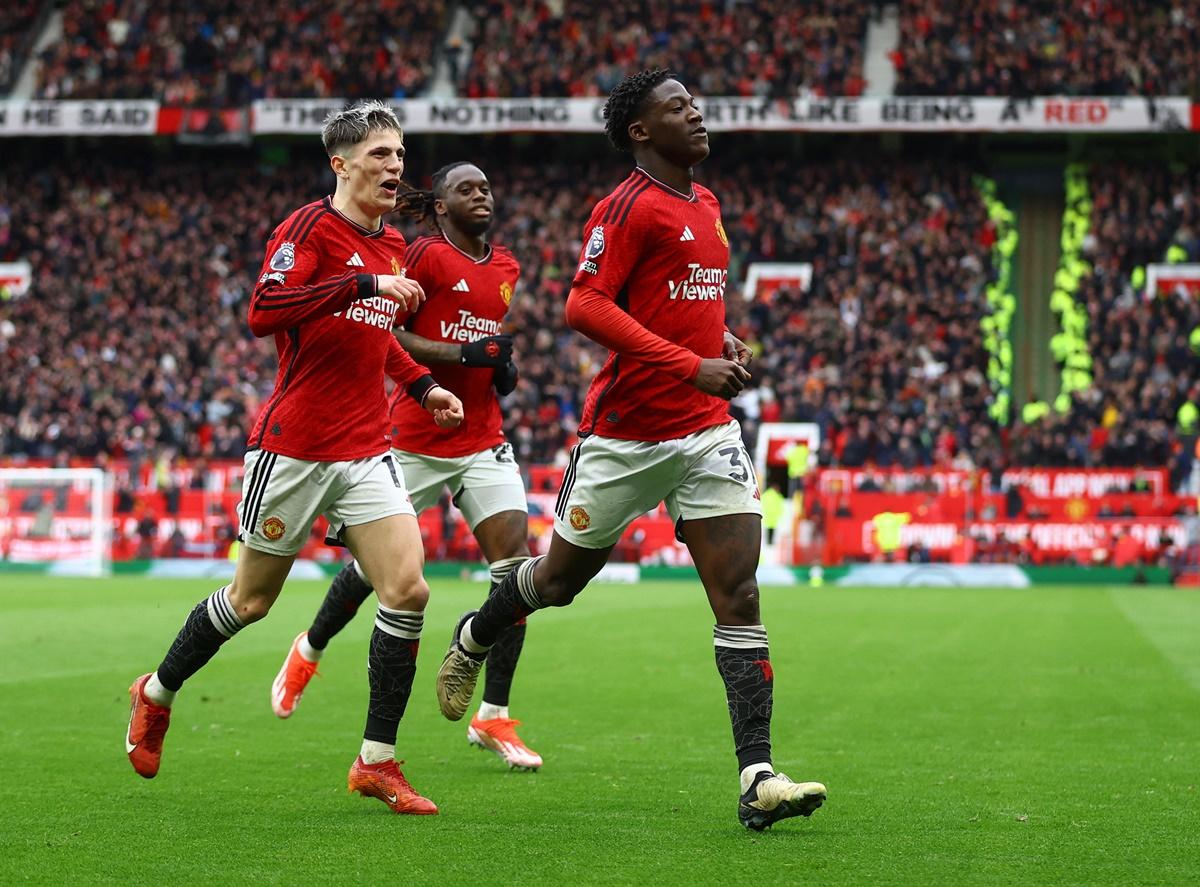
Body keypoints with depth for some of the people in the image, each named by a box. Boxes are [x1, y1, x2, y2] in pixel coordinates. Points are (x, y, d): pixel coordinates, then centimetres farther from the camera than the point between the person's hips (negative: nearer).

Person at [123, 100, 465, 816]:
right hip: (295, 447, -6)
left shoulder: (392, 246, 12)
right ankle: (157, 695, 33)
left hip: (368, 450, 6)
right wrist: (365, 284, -31)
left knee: (407, 591, -9)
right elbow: (263, 313, -28)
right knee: (251, 600, 7)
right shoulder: (311, 227, -11)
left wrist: (422, 384, 15)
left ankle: (378, 762, -2)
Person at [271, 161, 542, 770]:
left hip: (483, 441, 5)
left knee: (516, 566, -10)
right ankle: (308, 652, 37)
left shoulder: (506, 268, 12)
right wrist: (462, 354, -22)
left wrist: (502, 368, 6)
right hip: (416, 440, -5)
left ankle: (493, 718, -4)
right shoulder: (425, 256, -8)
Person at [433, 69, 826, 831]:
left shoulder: (706, 205, 14)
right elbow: (586, 305, -22)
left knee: (740, 597, -8)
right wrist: (691, 366, -26)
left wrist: (725, 342, 8)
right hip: (626, 431, -6)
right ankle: (473, 640, 46)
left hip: (708, 428, 6)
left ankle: (758, 777, -13)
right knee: (562, 577, 13)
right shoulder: (627, 207, -12)